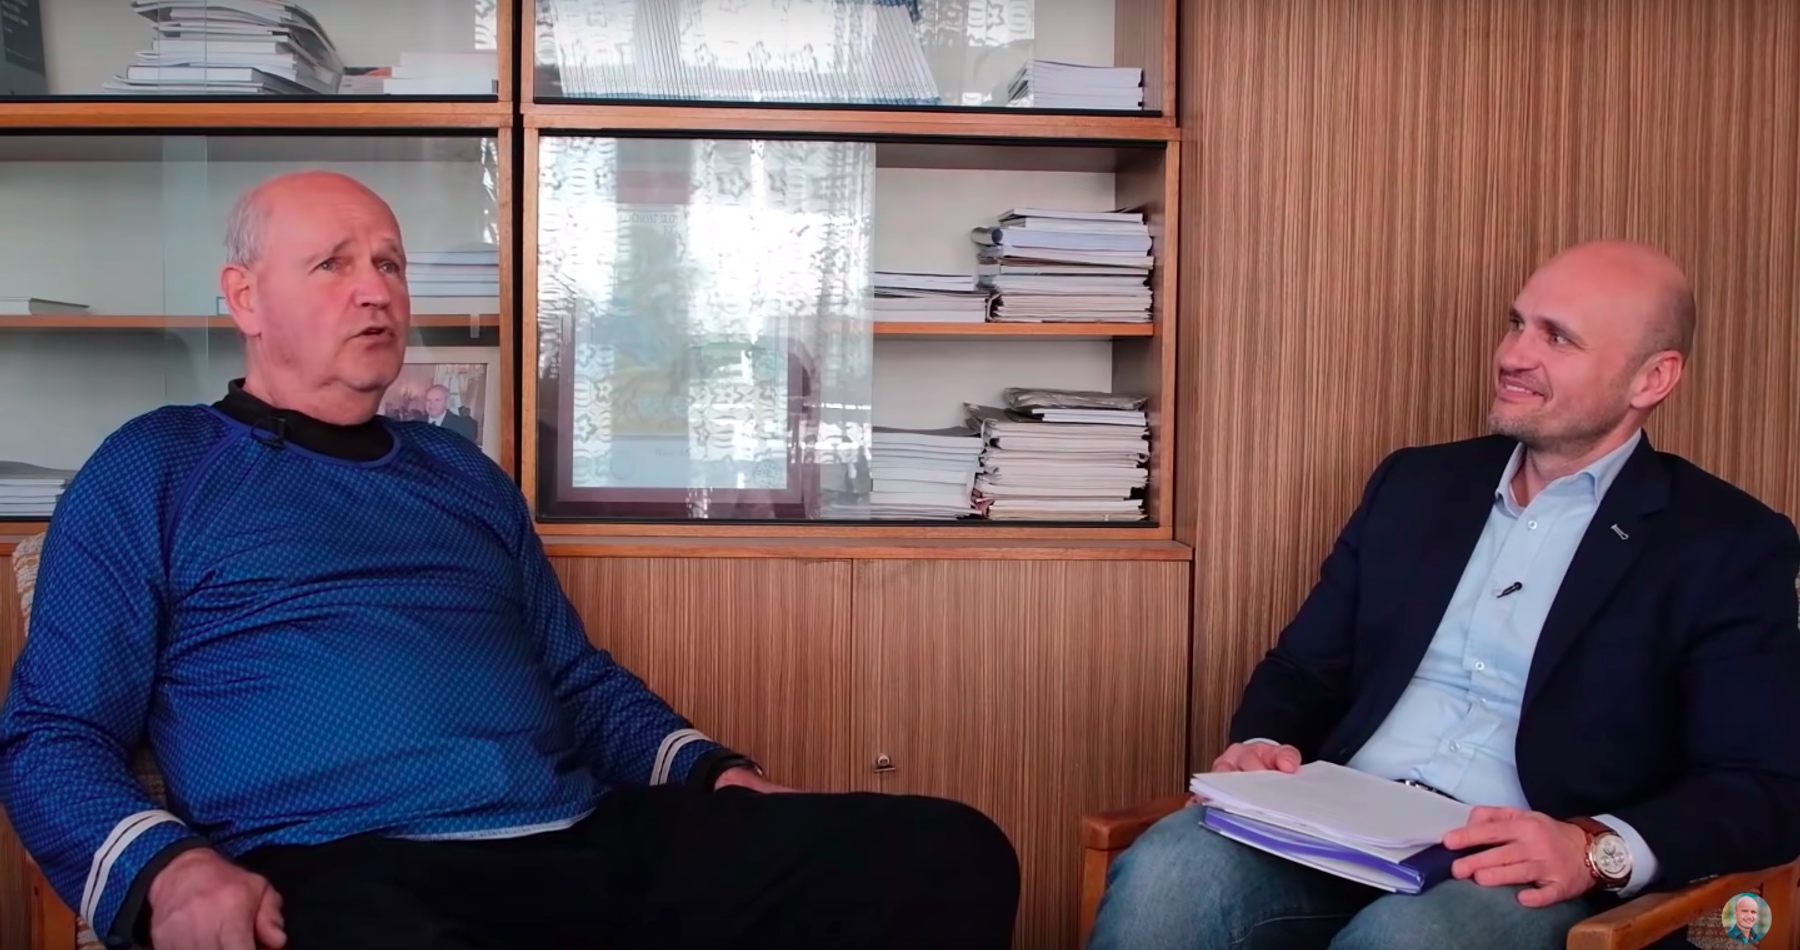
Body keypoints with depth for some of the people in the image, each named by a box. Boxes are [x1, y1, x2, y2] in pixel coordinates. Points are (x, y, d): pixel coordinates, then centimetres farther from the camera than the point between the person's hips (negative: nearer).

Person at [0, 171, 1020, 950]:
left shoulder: (464, 473, 26)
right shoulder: (155, 469, 12)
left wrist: (710, 769, 10)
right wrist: (166, 867, -15)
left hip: (586, 840, 5)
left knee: (952, 854, -14)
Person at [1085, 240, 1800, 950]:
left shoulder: (1729, 545, 4)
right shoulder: (1417, 483, 17)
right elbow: (1304, 668, 19)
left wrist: (1599, 849, -20)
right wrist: (1264, 744, -3)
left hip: (1520, 874, -3)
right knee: (1163, 875, -28)